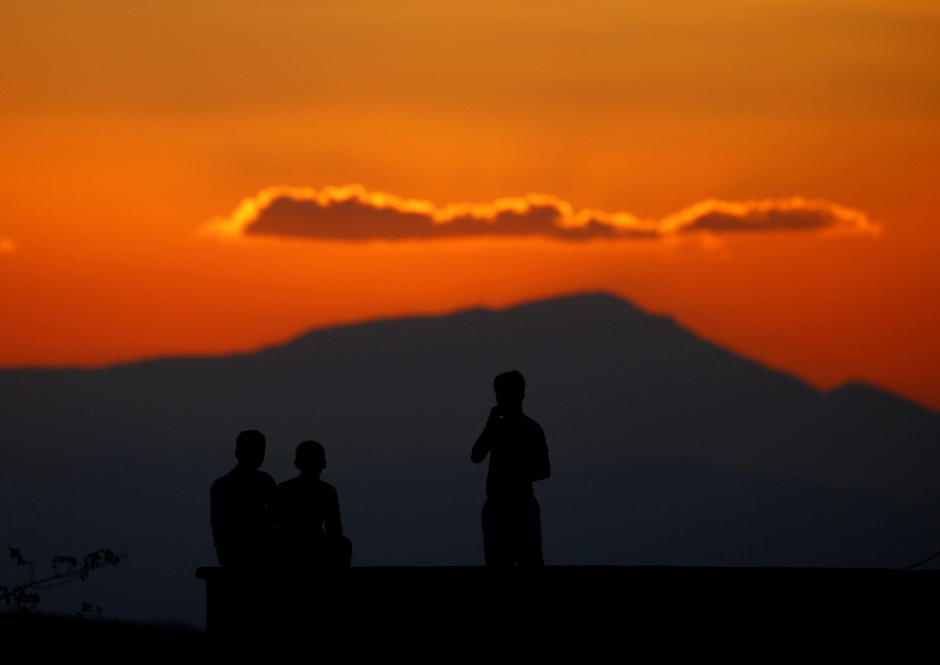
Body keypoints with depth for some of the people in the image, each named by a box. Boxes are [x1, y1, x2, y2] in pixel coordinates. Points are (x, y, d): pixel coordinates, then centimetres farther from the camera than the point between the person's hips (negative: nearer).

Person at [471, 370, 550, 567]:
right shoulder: (497, 426, 14)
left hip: (521, 504, -6)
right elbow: (476, 456, 4)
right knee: (497, 561, 4)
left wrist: (518, 478, -16)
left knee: (529, 559, -11)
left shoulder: (530, 429, -2)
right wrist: (490, 423, -2)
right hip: (496, 504, 6)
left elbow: (544, 470, -3)